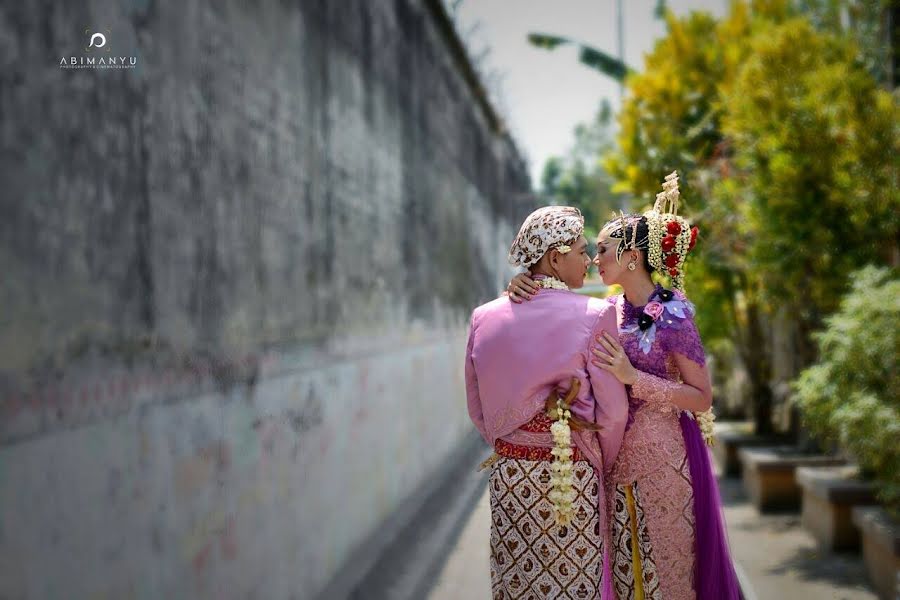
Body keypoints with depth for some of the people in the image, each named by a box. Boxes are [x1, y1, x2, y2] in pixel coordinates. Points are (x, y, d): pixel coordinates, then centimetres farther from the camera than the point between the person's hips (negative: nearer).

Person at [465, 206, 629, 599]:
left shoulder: (485, 318, -1)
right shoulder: (595, 316, -12)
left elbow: (477, 407, 7)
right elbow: (613, 411, -9)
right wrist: (601, 464, 8)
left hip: (509, 475, 4)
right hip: (572, 478, -4)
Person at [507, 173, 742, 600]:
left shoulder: (671, 316, -13)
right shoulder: (609, 311, 5)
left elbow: (702, 398, -14)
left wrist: (632, 377, -23)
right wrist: (521, 288, -12)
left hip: (661, 459, -6)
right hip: (615, 457, 6)